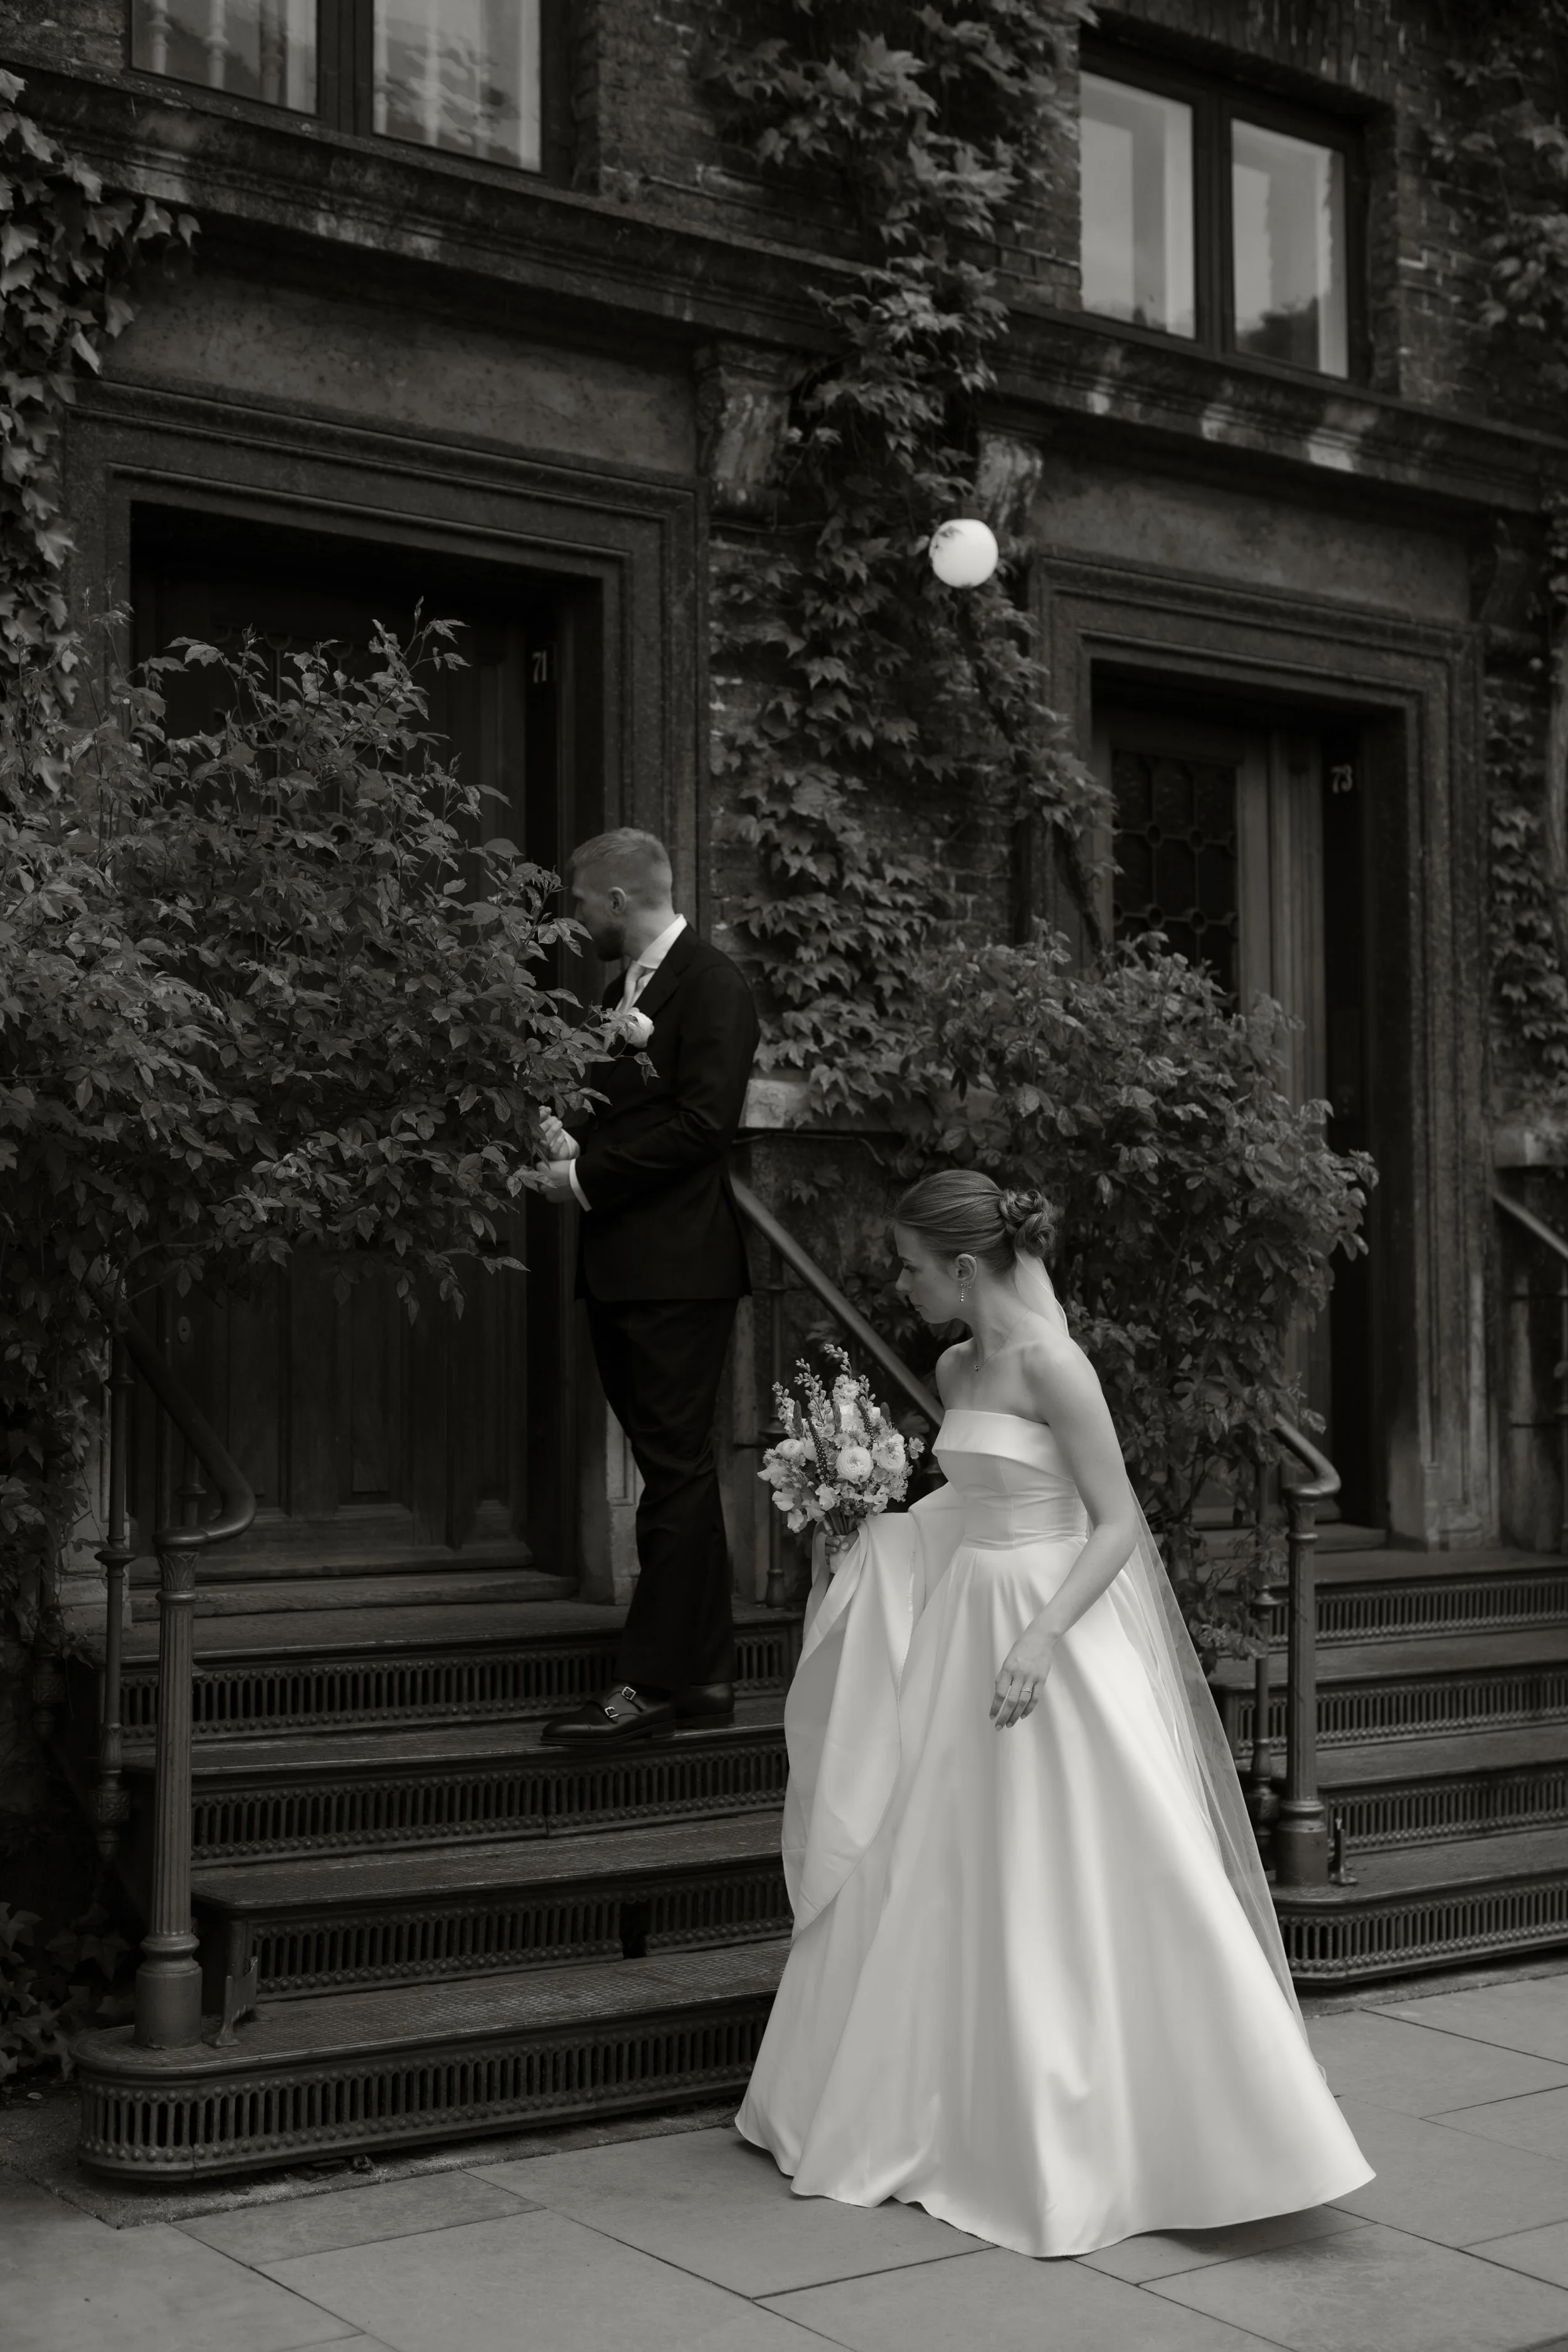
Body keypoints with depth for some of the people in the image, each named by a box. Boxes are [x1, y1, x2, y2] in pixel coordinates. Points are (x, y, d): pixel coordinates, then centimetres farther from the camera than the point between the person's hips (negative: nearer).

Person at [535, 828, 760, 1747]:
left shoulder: (712, 984, -10)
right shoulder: (626, 986, 18)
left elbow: (702, 1121, -19)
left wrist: (588, 1177, -15)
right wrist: (571, 1142, 1)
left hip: (677, 1269, -9)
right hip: (620, 1267, 9)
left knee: (677, 1472, -4)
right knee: (678, 1471, 13)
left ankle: (652, 1684, -1)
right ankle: (707, 1673, 20)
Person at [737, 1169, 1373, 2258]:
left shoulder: (1050, 1363, -16)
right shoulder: (958, 1369, 7)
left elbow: (1117, 1524, -17)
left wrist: (1040, 1639, -25)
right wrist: (858, 1533, 10)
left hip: (1052, 1631, -8)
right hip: (966, 1631, 8)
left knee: (1072, 1895, 0)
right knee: (947, 1880, 15)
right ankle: (950, 2117, 30)